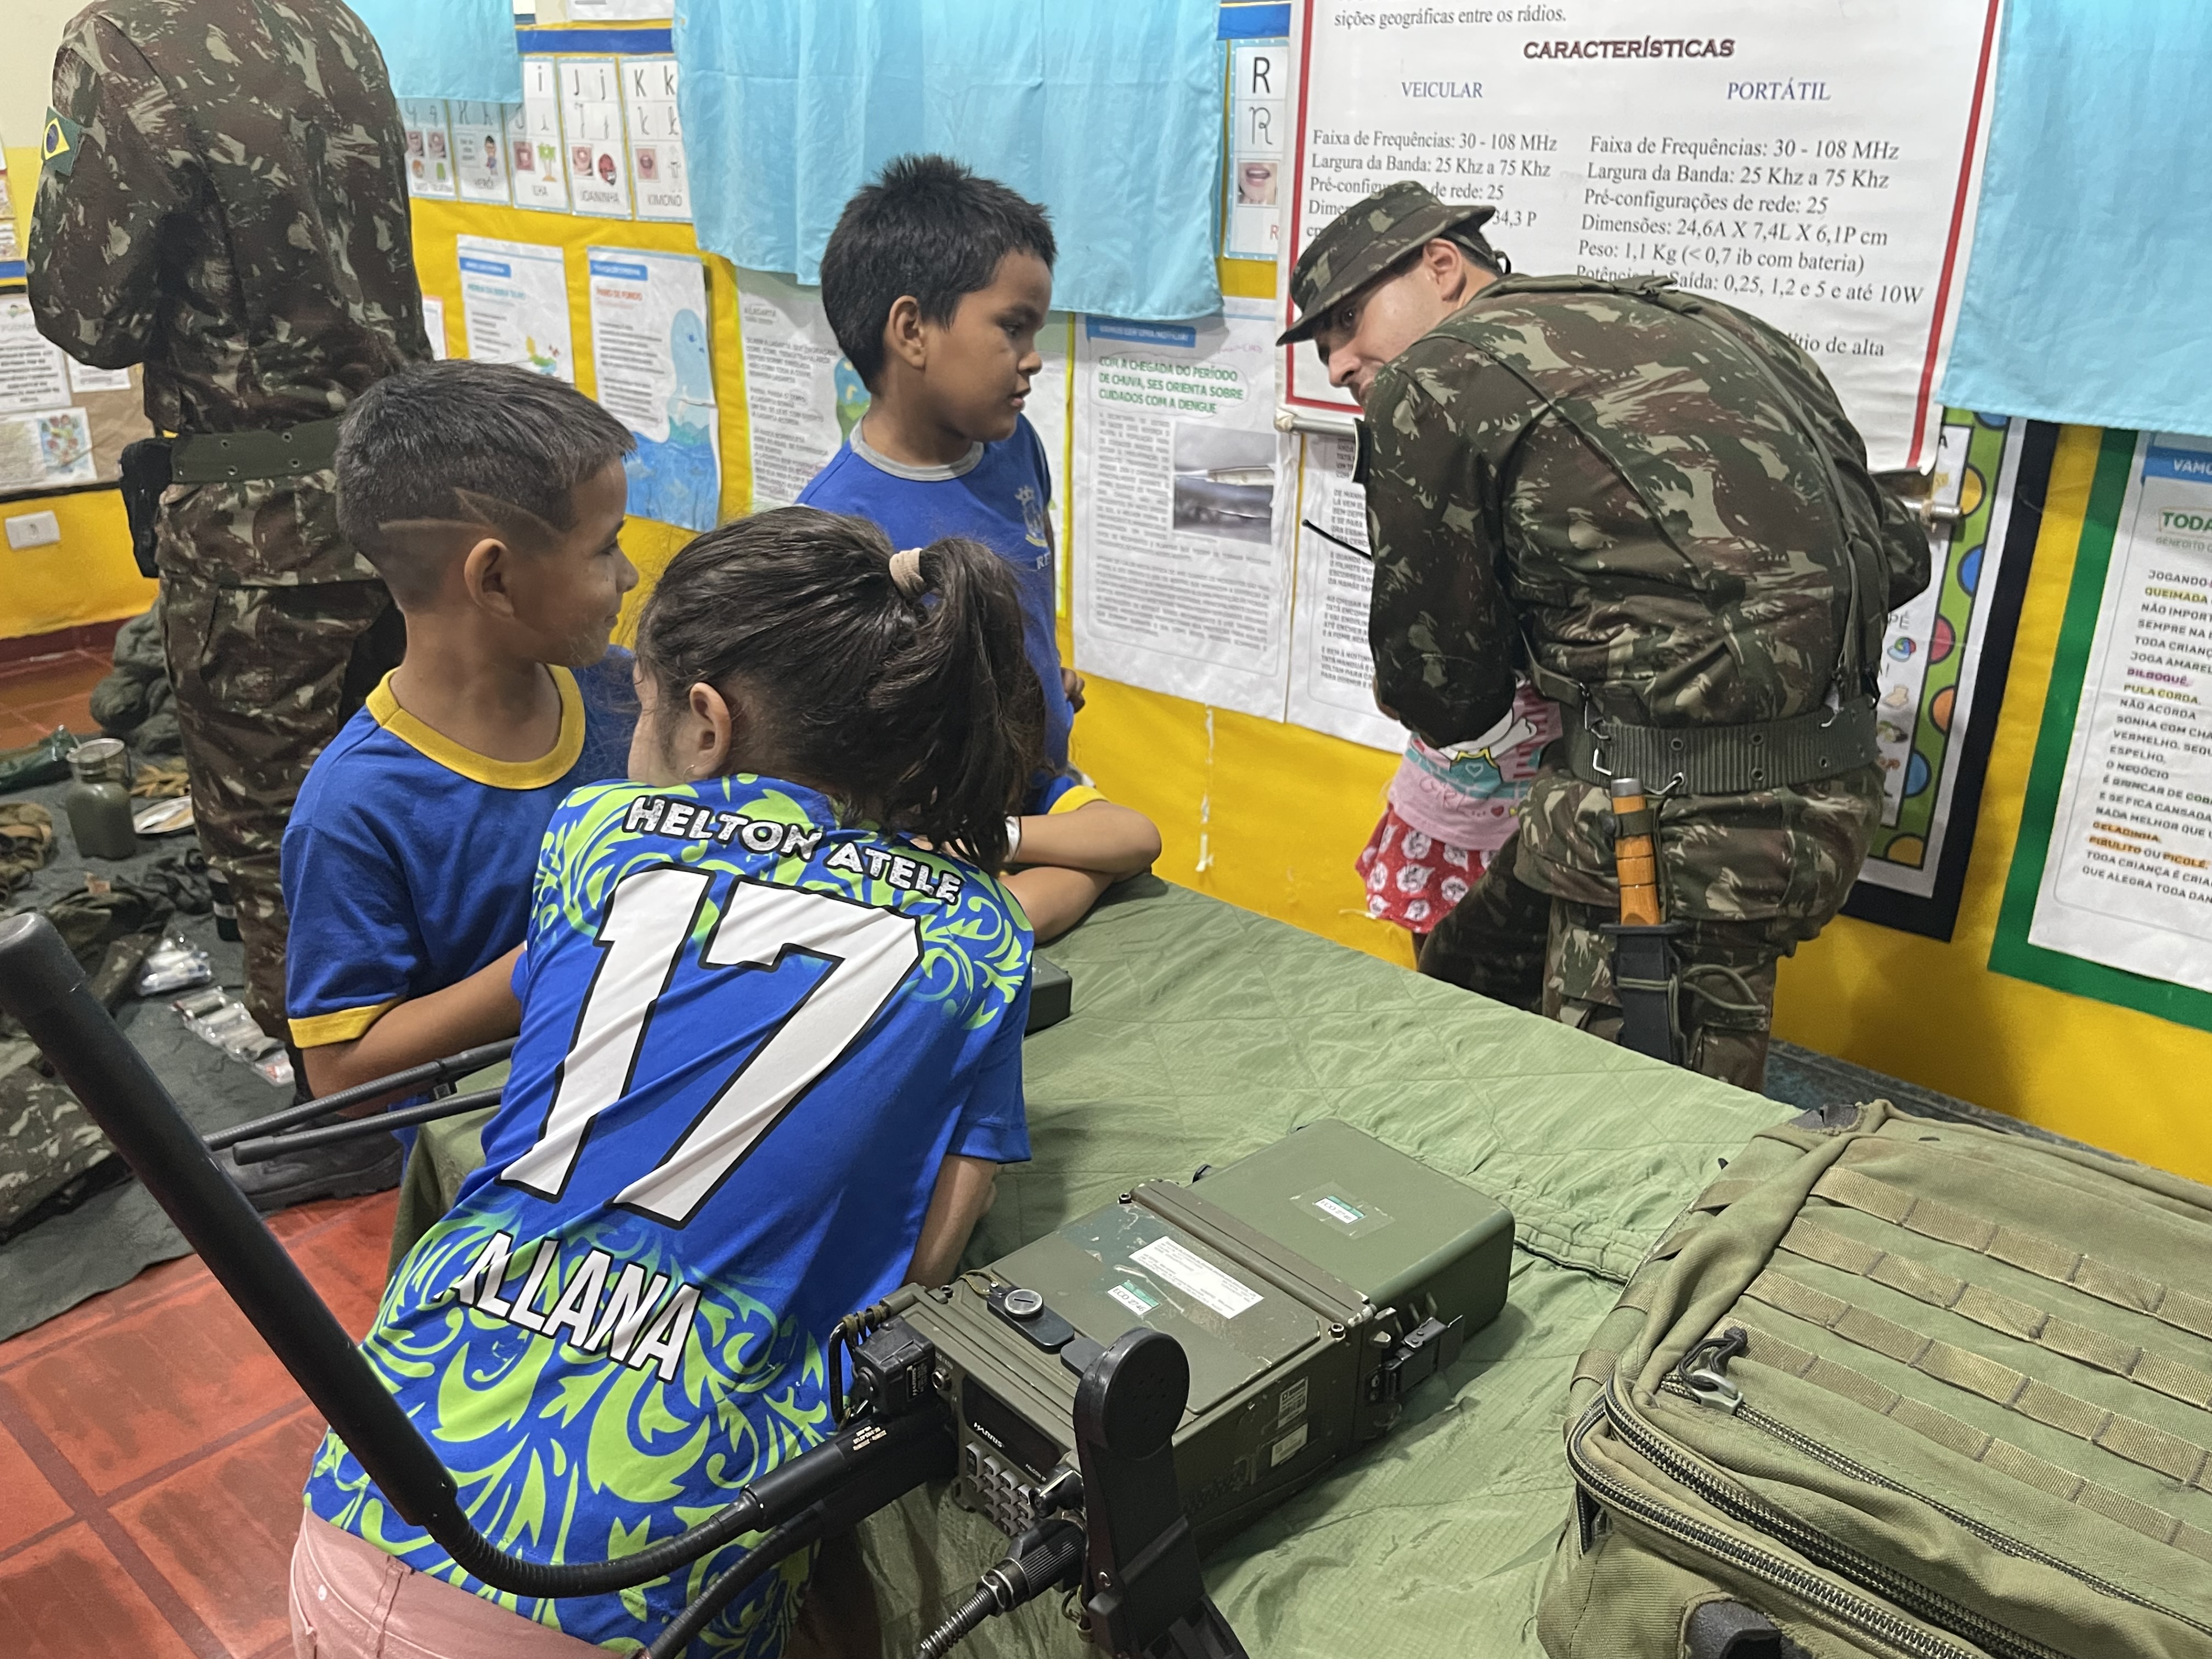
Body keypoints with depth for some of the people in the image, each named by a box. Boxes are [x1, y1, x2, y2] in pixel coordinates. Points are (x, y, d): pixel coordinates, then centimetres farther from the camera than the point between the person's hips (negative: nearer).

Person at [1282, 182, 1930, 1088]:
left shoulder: (1429, 381, -4)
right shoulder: (1696, 321, 17)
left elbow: (1442, 692, 3)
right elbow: (1900, 553, 17)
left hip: (1682, 824, -9)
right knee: (1461, 977, 21)